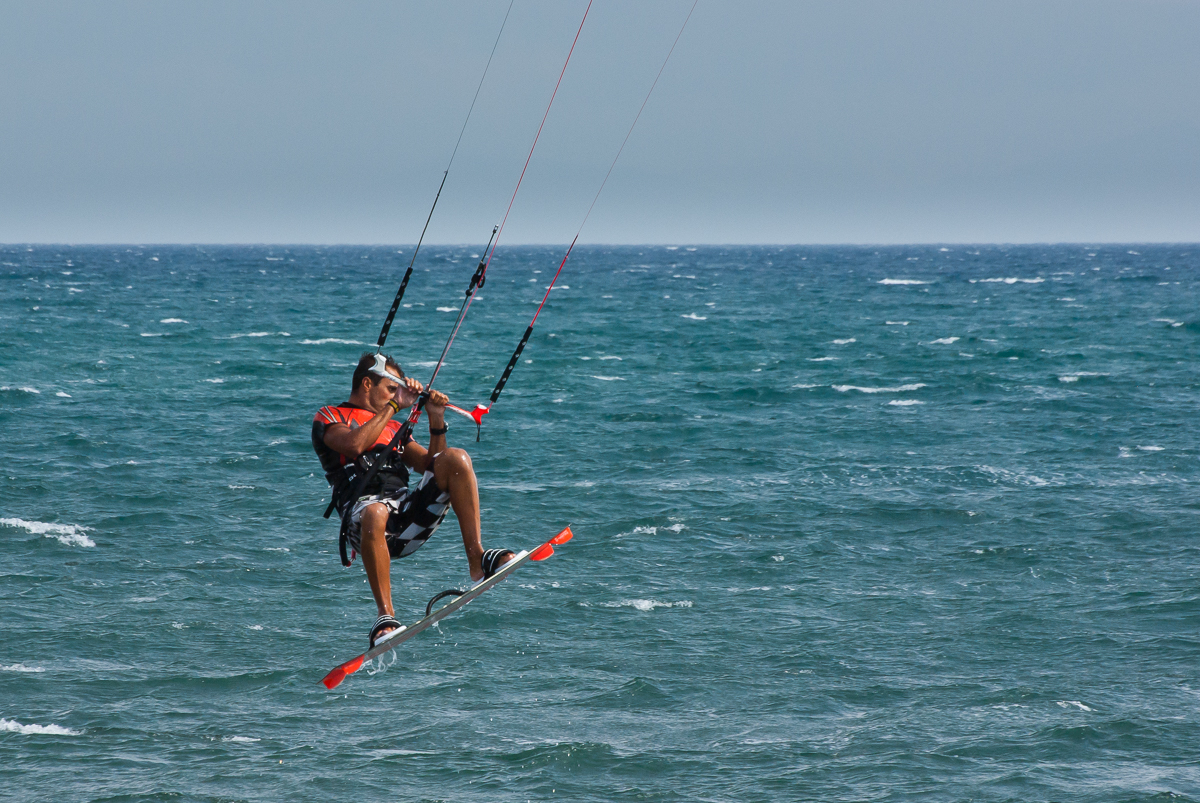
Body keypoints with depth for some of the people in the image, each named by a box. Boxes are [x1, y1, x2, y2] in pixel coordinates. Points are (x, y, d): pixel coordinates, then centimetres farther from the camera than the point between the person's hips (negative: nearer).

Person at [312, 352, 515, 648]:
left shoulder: (394, 426, 32)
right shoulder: (328, 418, 15)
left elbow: (430, 467, 23)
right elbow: (354, 444, -8)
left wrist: (436, 421, 11)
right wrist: (394, 406, -2)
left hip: (410, 518, 5)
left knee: (456, 458, -15)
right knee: (375, 513, -42)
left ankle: (477, 560, -23)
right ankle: (385, 617, -42)